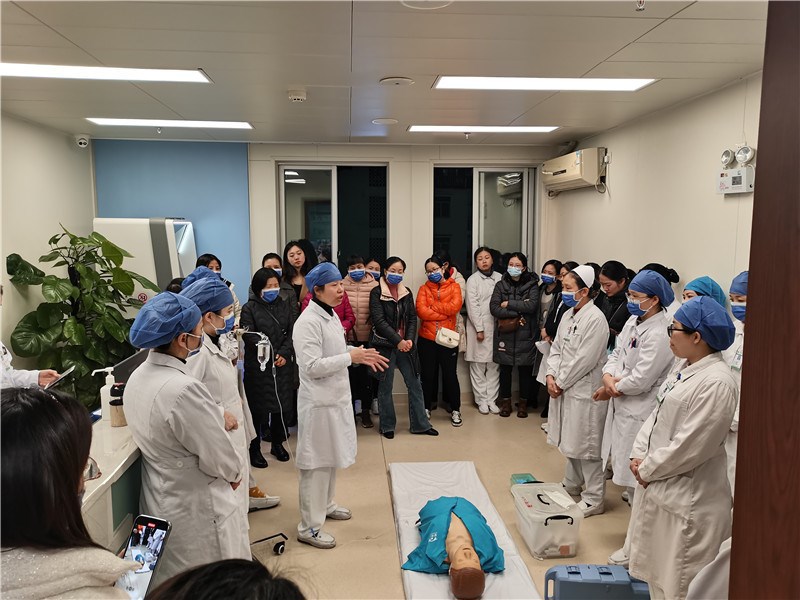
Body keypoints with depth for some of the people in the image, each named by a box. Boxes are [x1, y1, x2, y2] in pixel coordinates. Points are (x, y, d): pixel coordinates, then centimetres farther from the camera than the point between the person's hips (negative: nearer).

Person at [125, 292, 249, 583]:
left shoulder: (138, 376, -2)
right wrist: (235, 472, -1)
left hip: (160, 501, 9)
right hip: (196, 510, -9)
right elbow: (219, 457, -21)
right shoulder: (183, 389, -31)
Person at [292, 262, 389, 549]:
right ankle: (309, 527, 11)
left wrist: (361, 355, 5)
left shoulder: (331, 315, 9)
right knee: (316, 462, 0)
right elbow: (312, 367, -25)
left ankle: (325, 505, 40)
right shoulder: (308, 322, -20)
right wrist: (351, 357, -23)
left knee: (331, 457, 22)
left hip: (336, 397, 9)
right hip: (318, 402, -9)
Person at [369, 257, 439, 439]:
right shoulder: (377, 293, -6)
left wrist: (409, 339, -11)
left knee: (414, 384, 6)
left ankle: (420, 424, 16)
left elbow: (412, 318, 5)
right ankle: (387, 426, 19)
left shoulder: (407, 293, 10)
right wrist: (398, 341, -20)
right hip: (385, 345, -4)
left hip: (405, 345, 5)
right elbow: (379, 321, -14)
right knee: (385, 387, 5)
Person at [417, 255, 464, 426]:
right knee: (427, 375, 10)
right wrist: (445, 313, -14)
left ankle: (455, 410, 18)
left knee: (450, 374, 4)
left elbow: (455, 306, -14)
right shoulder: (423, 288, 5)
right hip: (427, 339, 1)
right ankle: (426, 408, 25)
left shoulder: (454, 286, 4)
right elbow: (421, 311, -11)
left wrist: (432, 306, -10)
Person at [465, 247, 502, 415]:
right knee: (478, 366, 2)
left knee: (494, 365, 6)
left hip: (496, 327, 3)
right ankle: (482, 400, 12)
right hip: (478, 327, -3)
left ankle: (491, 399, 14)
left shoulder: (500, 278, 7)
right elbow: (472, 306, -6)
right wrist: (479, 329, -10)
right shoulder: (473, 280, -2)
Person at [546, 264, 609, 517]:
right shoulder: (568, 315, 8)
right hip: (564, 388, 9)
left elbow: (584, 360, -20)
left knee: (586, 445, 0)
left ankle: (594, 499, 13)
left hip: (585, 391, -8)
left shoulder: (595, 319, -18)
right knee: (569, 440, 21)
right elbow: (556, 348, 12)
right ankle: (572, 485, 39)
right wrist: (551, 375, -3)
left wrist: (561, 382, -12)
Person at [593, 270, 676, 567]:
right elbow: (616, 354, 12)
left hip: (641, 414, -9)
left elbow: (641, 380, -22)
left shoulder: (659, 334, -20)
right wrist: (608, 377, -8)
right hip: (621, 408, 9)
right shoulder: (632, 322, 8)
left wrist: (610, 390, -7)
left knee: (639, 481, 1)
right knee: (629, 478, 19)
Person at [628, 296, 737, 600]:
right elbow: (657, 413, 12)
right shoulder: (682, 366, 6)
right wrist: (639, 455, 1)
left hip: (687, 498, -9)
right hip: (657, 484, 9)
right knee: (656, 574, 23)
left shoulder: (717, 383, -23)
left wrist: (647, 470, -12)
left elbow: (690, 446, -23)